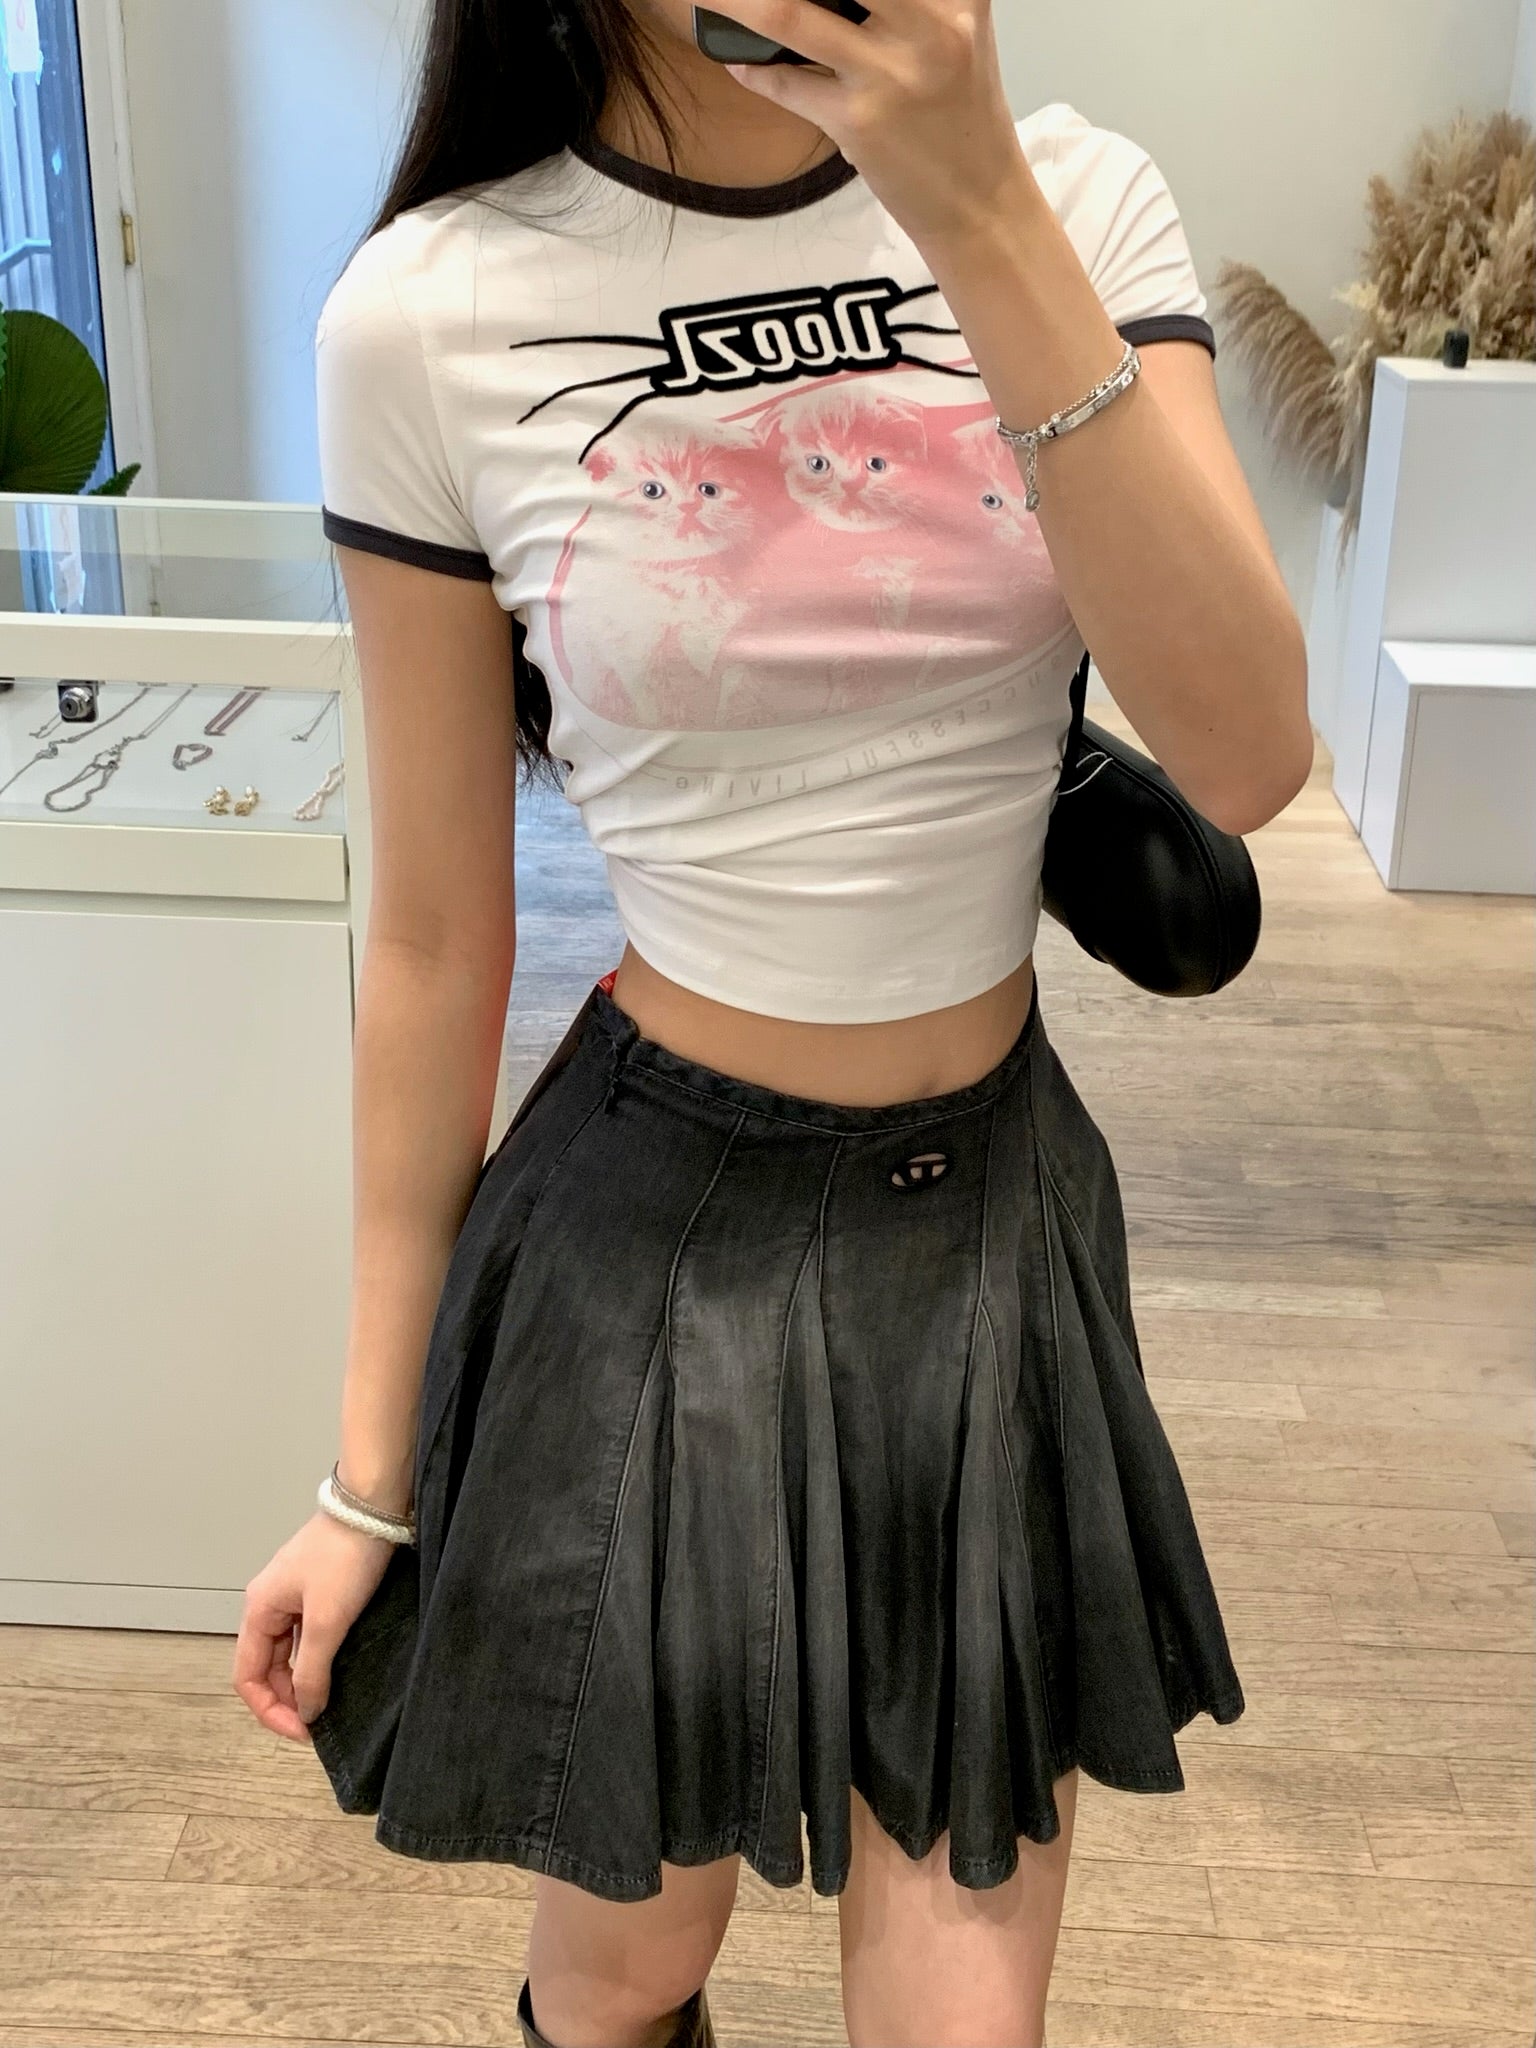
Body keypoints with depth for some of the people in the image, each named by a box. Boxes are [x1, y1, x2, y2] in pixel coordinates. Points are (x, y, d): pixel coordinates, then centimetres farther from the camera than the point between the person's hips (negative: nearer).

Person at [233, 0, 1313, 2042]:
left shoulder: (1080, 201, -4)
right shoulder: (434, 317, -10)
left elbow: (1245, 758, -16)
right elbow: (438, 937, -4)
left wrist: (985, 220, -23)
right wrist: (374, 1472, 2)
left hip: (1000, 1219, 2)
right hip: (657, 1240, -1)